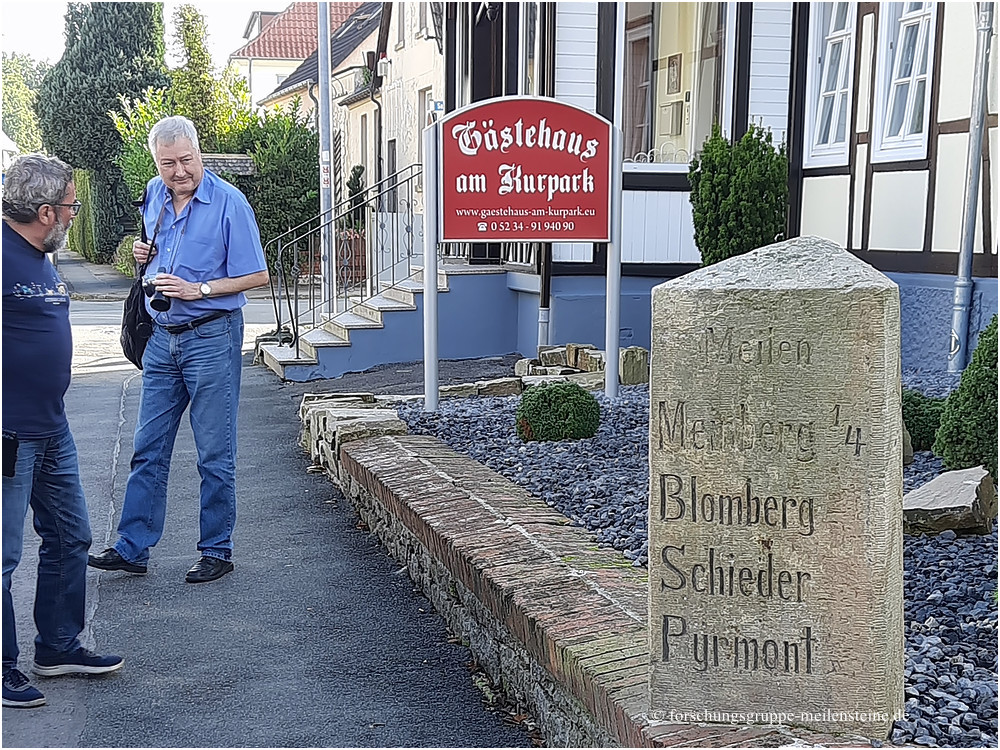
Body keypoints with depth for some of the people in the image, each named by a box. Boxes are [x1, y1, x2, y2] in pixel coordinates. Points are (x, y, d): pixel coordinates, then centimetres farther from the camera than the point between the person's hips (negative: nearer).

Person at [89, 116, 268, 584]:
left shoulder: (228, 202, -12)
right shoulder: (154, 195, 7)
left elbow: (256, 276, -11)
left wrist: (198, 289, -19)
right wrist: (144, 253, 3)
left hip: (212, 338, -6)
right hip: (162, 339, 6)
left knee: (215, 454, 3)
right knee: (148, 449, 9)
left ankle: (216, 550, 15)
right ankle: (132, 548, 17)